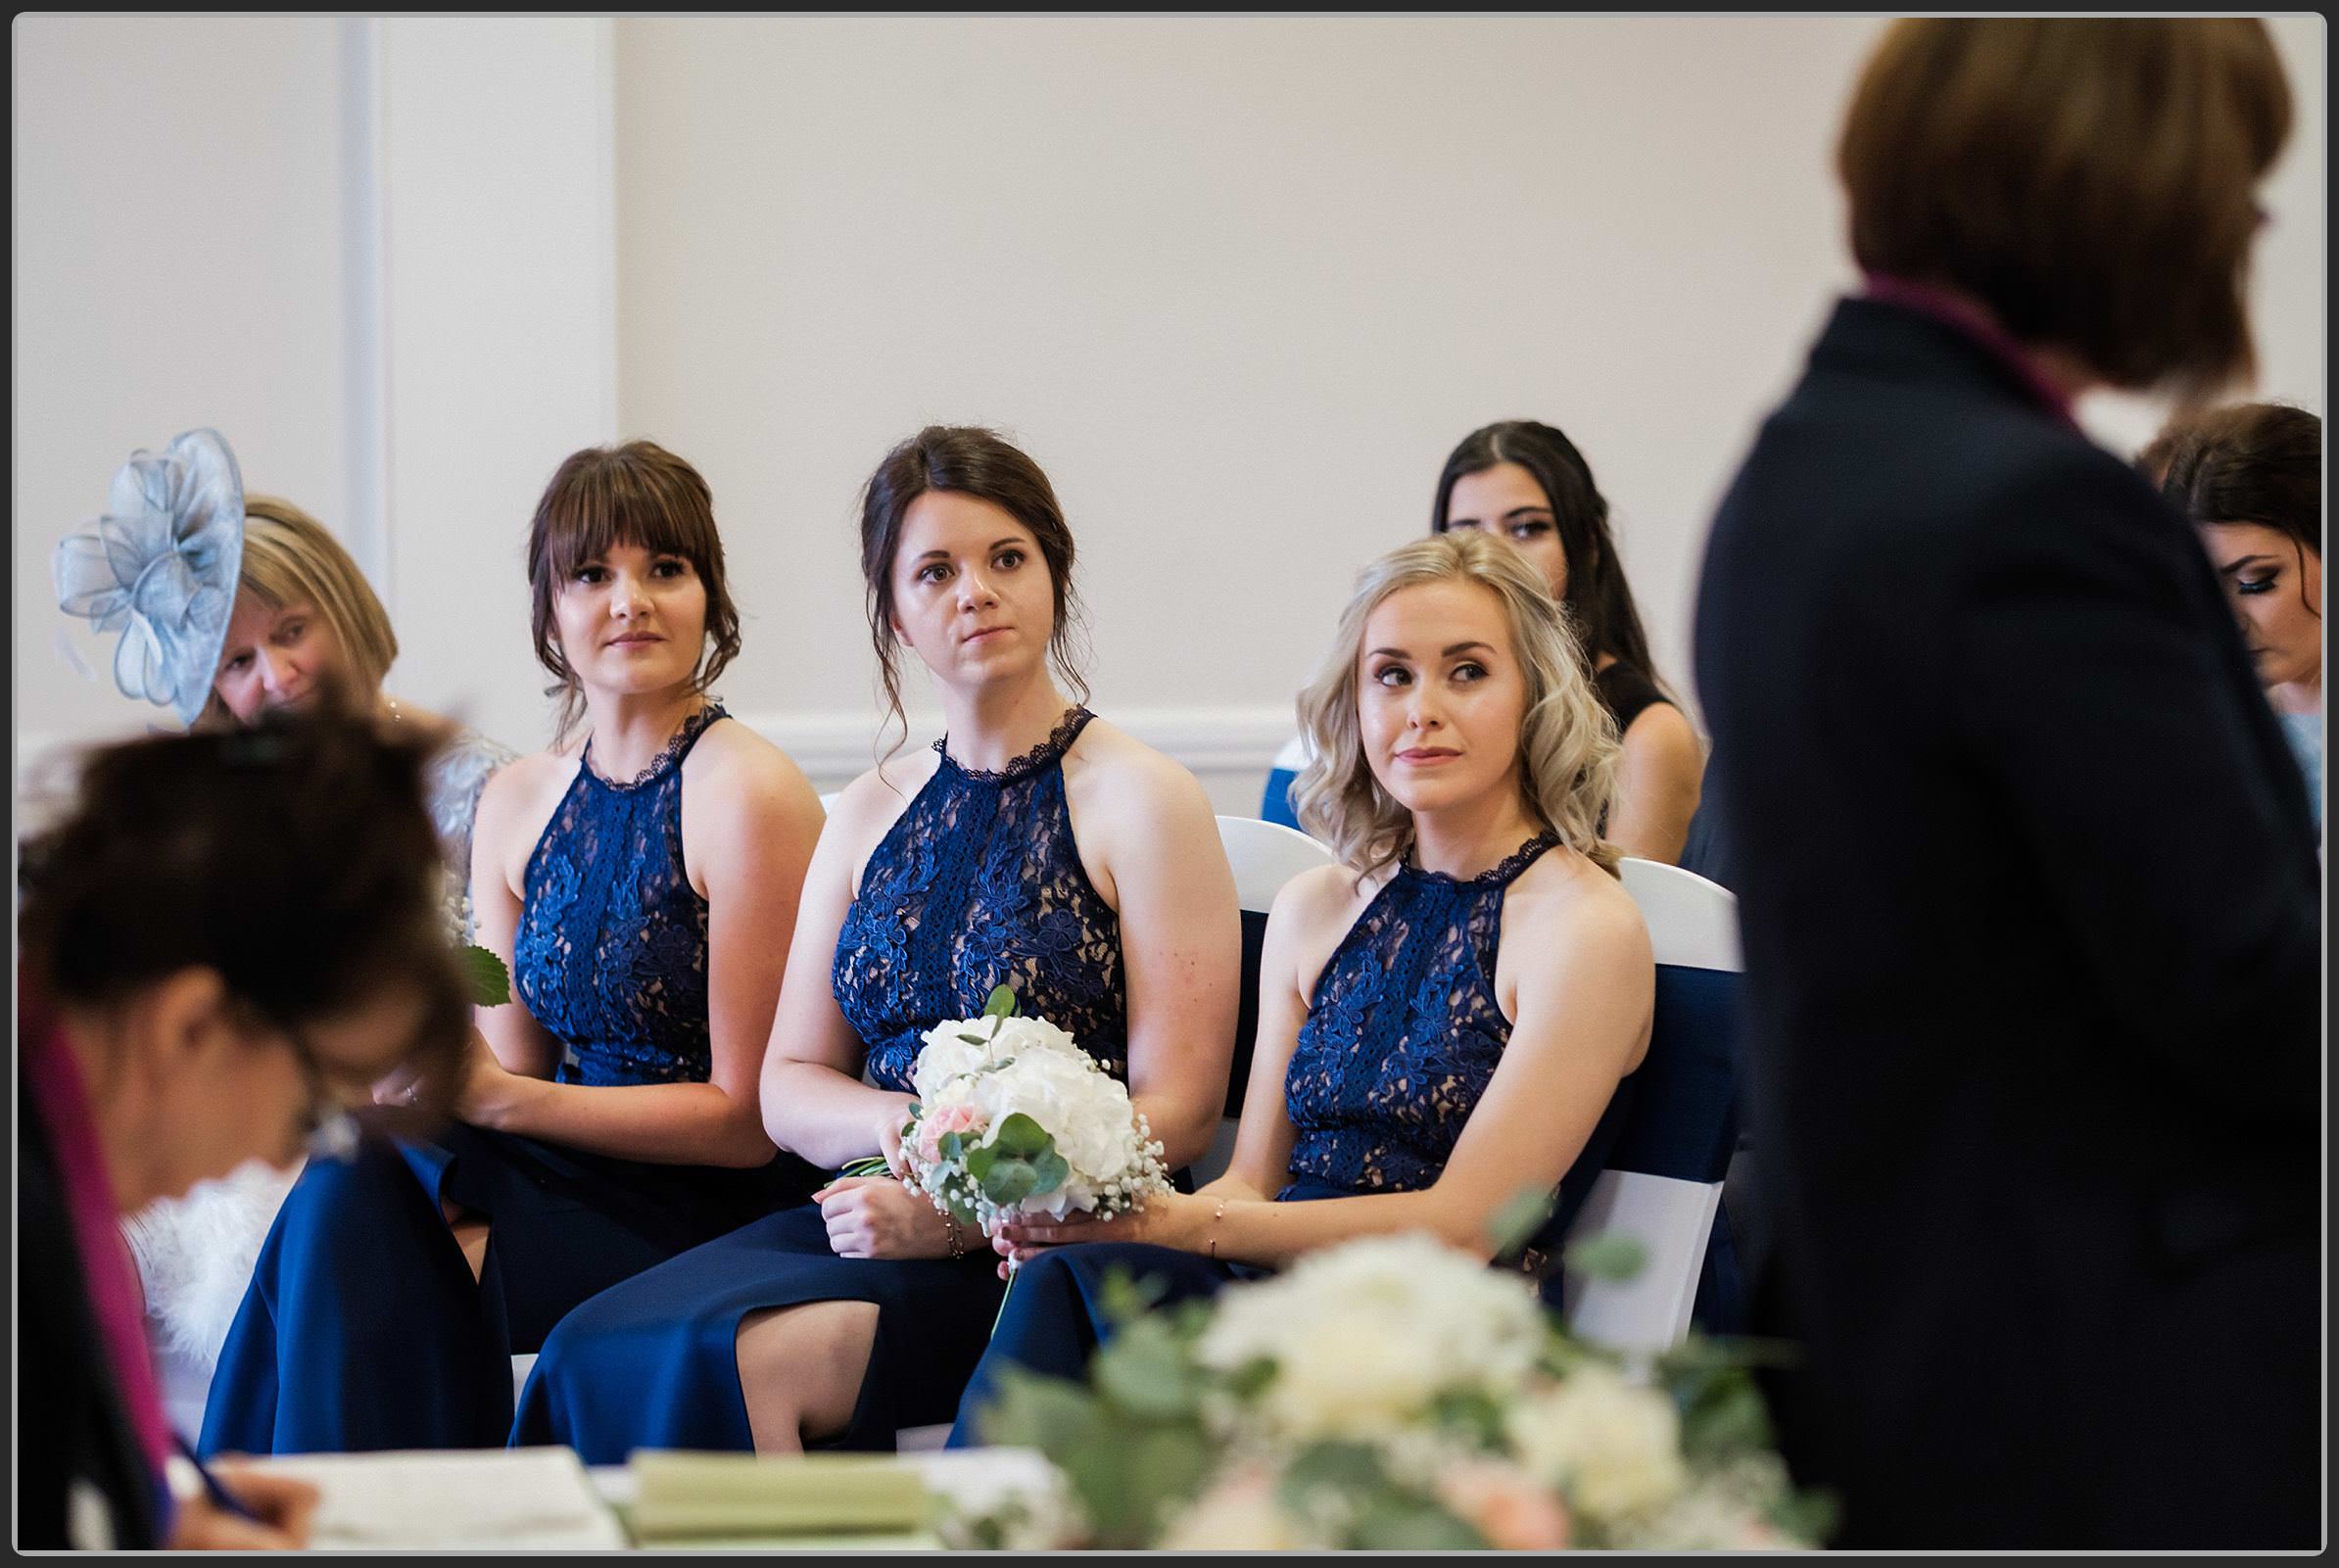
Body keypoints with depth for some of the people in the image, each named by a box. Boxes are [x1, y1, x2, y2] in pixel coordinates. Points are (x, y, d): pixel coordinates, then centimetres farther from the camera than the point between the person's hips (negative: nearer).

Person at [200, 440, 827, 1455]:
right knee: (345, 1191, -25)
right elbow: (517, 1071, 11)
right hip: (576, 1182, 6)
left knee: (353, 1213, -26)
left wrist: (498, 1099, -18)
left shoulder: (746, 792, -9)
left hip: (717, 1212, -6)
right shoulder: (516, 805, 12)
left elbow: (747, 1118, -10)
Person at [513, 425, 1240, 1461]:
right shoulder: (871, 814, 17)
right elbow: (786, 1087, 16)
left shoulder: (1140, 798, -1)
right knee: (600, 1346, -23)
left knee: (754, 1357, -32)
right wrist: (895, 1122, -8)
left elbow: (1178, 1111, -7)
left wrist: (962, 1214, -17)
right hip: (875, 1214, 5)